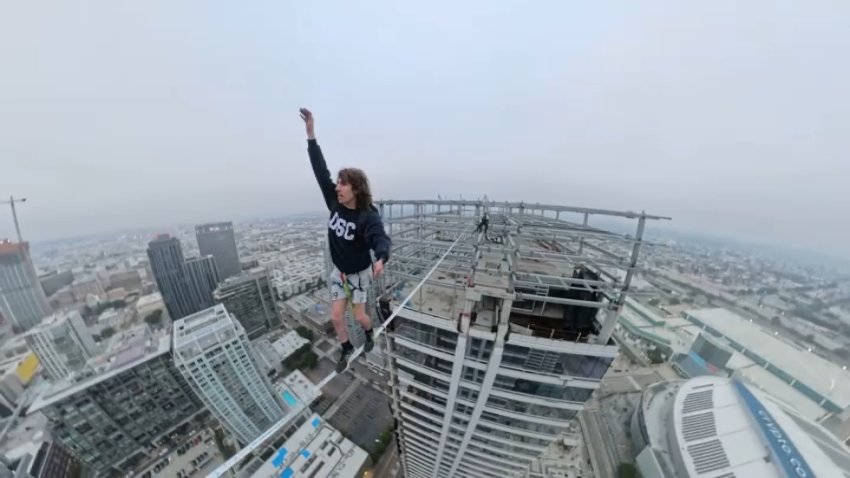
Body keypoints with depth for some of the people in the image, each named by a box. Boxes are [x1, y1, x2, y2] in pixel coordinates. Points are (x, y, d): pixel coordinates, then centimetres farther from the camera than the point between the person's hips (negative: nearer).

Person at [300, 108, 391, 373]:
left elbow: (381, 239, -42)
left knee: (360, 316, 10)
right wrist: (311, 134, -13)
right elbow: (320, 170, -9)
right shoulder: (335, 203, -12)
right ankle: (346, 350, 38)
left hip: (359, 272, -5)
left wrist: (381, 260, -65)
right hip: (339, 271, 5)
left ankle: (369, 334, 47)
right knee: (336, 317, 10)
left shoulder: (368, 216, -27)